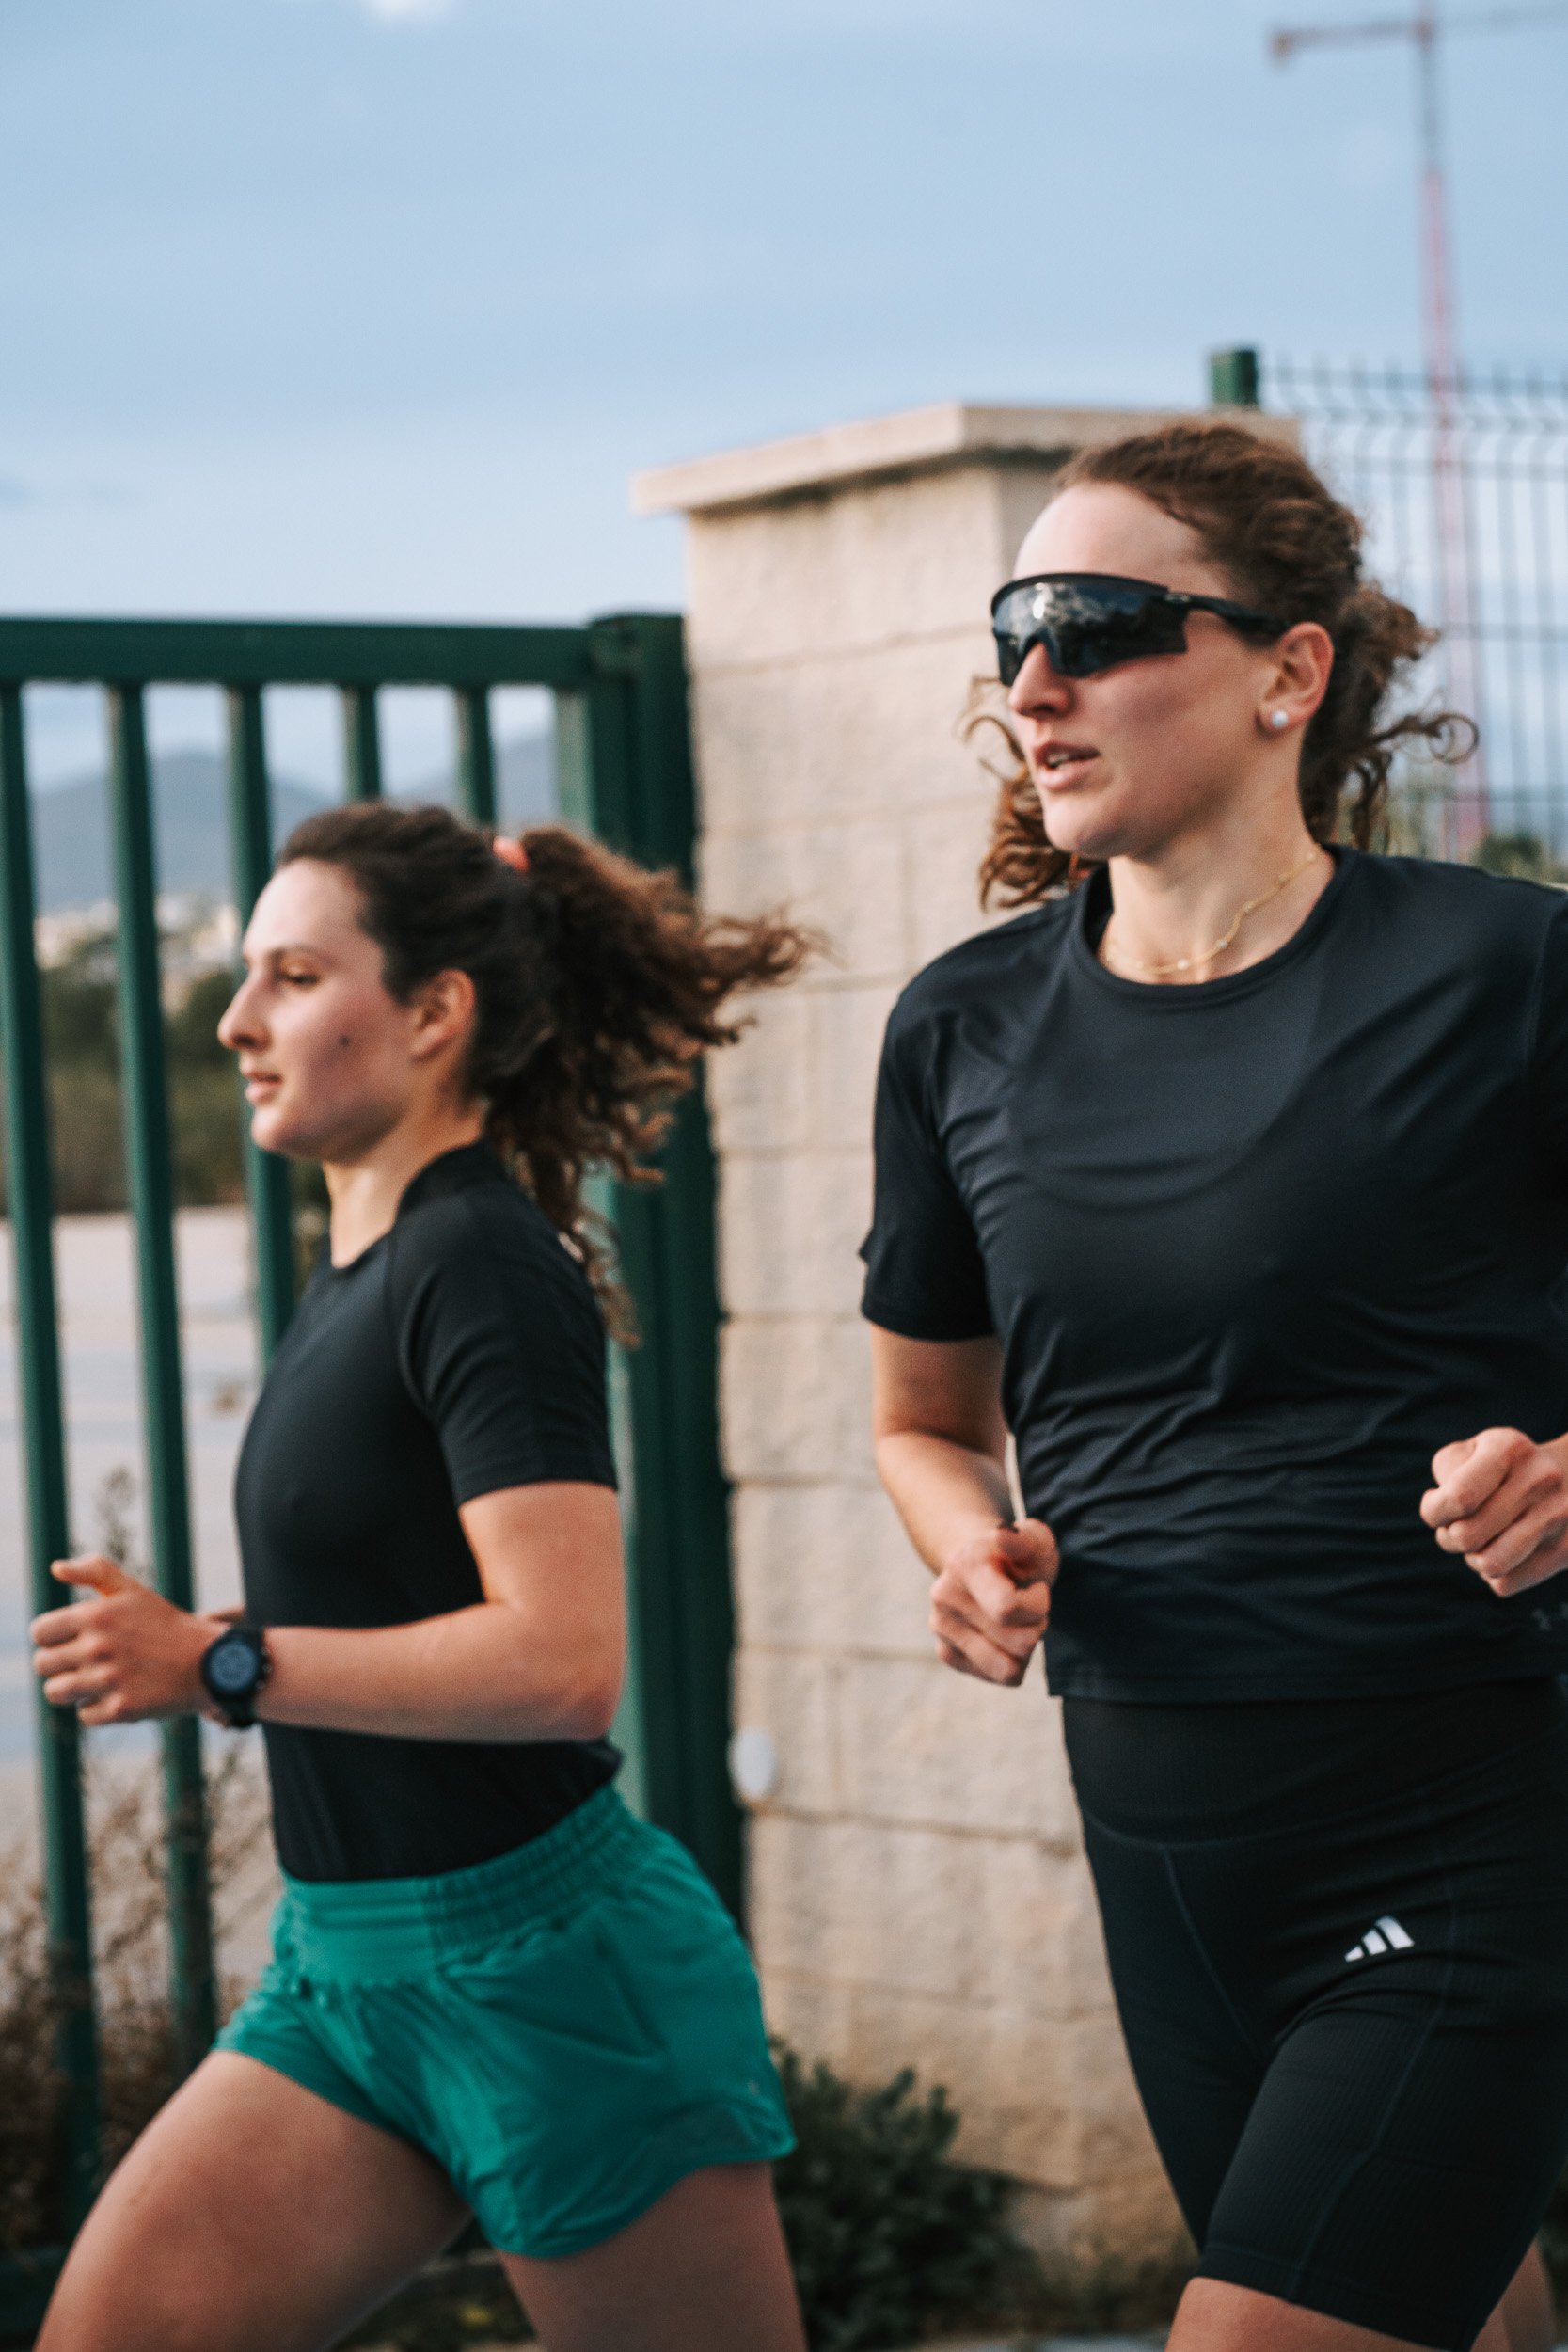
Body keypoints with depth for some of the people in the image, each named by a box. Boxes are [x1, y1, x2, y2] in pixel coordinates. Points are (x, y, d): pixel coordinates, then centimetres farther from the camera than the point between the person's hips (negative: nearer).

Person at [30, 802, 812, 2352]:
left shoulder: (482, 1266, -16)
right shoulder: (360, 1265, 12)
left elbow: (562, 1662, -26)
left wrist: (219, 1667, -21)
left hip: (545, 1966, -9)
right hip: (351, 1971, 9)